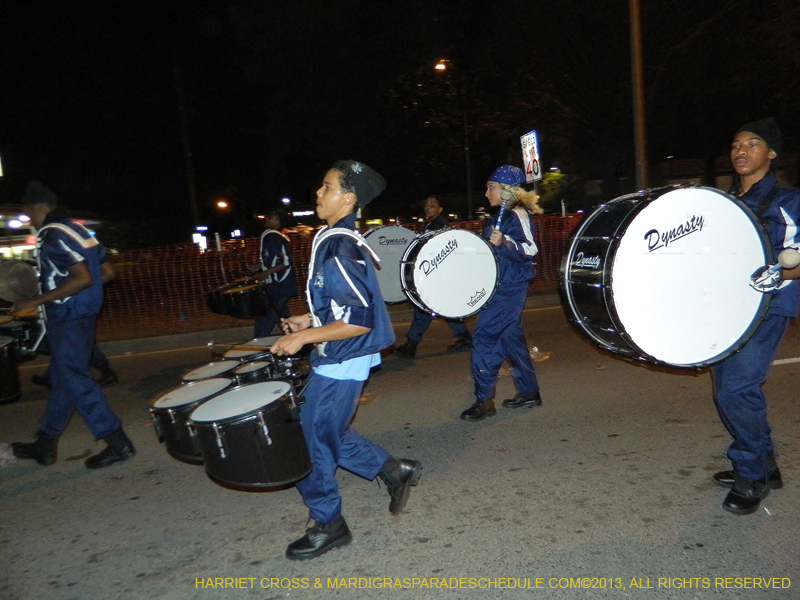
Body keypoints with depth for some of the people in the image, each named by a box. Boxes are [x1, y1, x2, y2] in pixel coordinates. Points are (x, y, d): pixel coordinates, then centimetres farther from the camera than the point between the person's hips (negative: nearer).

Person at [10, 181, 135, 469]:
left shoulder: (53, 235, -15)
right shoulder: (78, 230, 13)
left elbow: (82, 278, -25)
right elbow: (106, 270, 15)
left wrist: (35, 302, -21)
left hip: (66, 317, -10)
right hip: (83, 314, 10)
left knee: (74, 379, -5)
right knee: (62, 378, 15)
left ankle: (117, 443, -2)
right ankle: (45, 444, 28)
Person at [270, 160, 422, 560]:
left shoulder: (339, 247, -22)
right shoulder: (339, 239, 8)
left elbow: (360, 320, -26)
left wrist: (304, 338, -21)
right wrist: (310, 320, 11)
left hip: (340, 363, -10)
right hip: (339, 360, 10)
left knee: (310, 442, 5)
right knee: (327, 432, 23)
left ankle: (328, 526, 25)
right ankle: (394, 471, 31)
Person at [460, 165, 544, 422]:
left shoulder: (517, 214, -11)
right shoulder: (500, 217, 17)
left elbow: (530, 249, -19)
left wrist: (502, 243, -31)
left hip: (510, 287, -10)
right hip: (502, 285, 10)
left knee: (484, 336, -12)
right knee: (510, 336, 13)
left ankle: (484, 400, -6)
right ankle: (528, 392, 23)